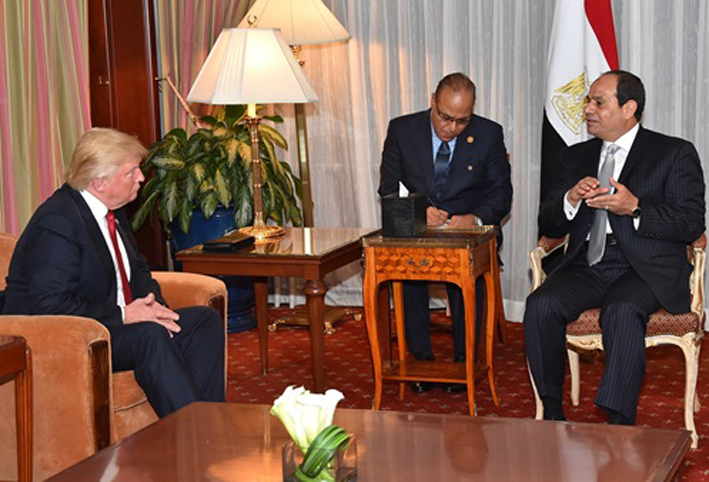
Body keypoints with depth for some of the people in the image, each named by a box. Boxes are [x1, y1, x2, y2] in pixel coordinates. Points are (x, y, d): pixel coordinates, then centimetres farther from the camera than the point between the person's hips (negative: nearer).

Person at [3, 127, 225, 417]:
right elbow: (51, 306, -27)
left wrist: (153, 305, -1)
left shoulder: (112, 211, 9)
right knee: (150, 336, -33)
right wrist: (123, 315, -25)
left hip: (117, 321, 10)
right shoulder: (57, 222, -21)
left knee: (205, 322, -3)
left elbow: (137, 268, 21)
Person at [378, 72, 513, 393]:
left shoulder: (489, 134, -1)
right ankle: (421, 359, -12)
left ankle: (464, 361, -12)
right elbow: (388, 188, 1)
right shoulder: (402, 130, -1)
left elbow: (501, 192, 0)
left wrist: (476, 219, -21)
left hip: (467, 229, -1)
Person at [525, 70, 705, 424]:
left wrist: (634, 208, -17)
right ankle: (552, 413, -13)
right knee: (541, 305, -25)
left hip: (644, 269, -4)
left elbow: (692, 223, -4)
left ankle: (618, 425, -36)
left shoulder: (675, 153, 7)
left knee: (622, 312, -36)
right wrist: (571, 199, -6)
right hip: (586, 265, 4)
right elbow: (548, 226, 16)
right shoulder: (577, 156, 21)